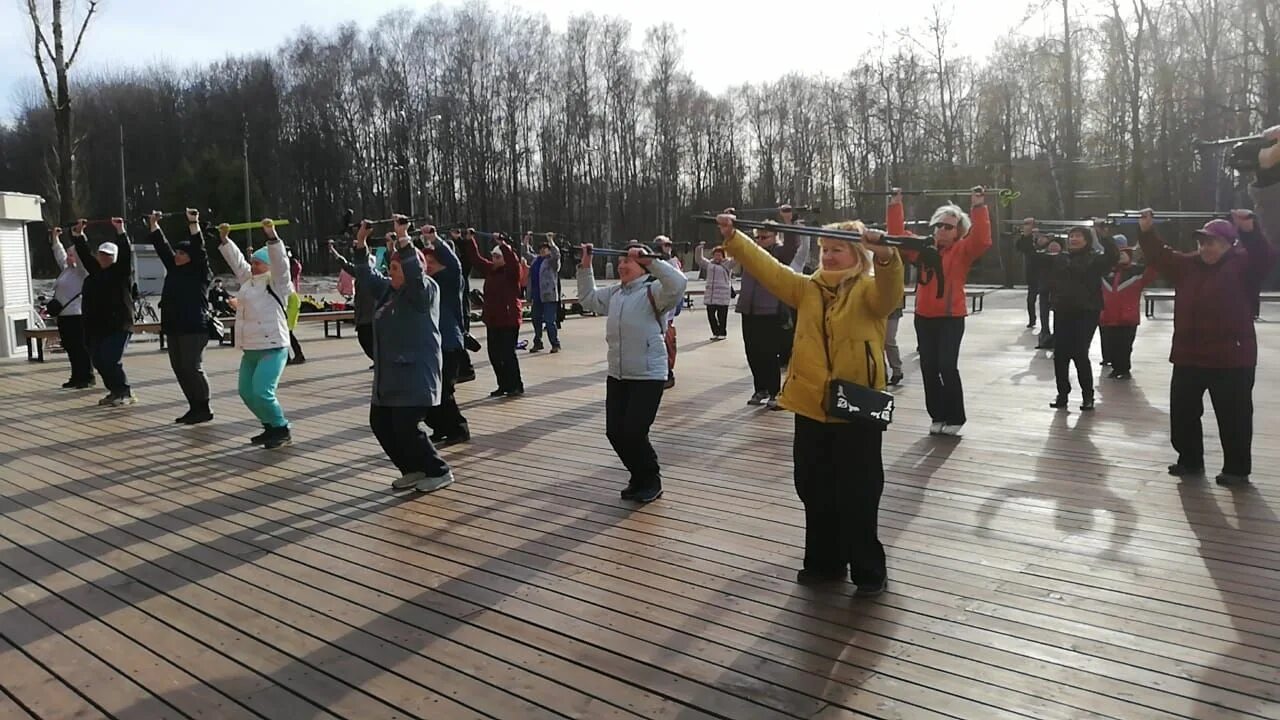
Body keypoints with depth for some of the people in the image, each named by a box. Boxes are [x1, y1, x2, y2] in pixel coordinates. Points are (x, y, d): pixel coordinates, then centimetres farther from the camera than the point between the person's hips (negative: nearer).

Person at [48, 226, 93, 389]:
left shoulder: (81, 270, -7)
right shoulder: (66, 269, 17)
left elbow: (82, 252, -20)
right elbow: (59, 253, 31)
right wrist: (55, 237, 36)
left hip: (77, 315, -9)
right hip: (63, 315, 9)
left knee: (81, 347, -6)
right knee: (70, 348, 11)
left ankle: (88, 377, -1)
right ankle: (77, 377, 17)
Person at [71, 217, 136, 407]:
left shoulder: (121, 271, -3)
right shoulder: (95, 270, 16)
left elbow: (126, 252, -15)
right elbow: (84, 252, 23)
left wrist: (120, 231, -21)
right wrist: (78, 234, 18)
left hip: (117, 326, -8)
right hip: (95, 327, 8)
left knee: (111, 361, -13)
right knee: (98, 361, 8)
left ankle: (126, 393, -2)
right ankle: (115, 392, 19)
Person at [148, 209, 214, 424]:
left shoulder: (200, 273, -4)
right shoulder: (173, 269, 15)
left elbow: (198, 248, -15)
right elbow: (162, 247, 21)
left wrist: (193, 224, -20)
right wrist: (154, 225, 21)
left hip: (194, 328, -8)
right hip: (174, 328, 8)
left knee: (192, 368, -9)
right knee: (179, 369, 8)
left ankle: (204, 409, 0)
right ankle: (194, 408, 16)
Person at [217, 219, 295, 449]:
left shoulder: (276, 282, -7)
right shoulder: (248, 279, 14)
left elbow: (280, 260, -22)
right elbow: (236, 259, 24)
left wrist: (271, 235, -31)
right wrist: (223, 238, 21)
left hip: (273, 347, -9)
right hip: (251, 349, 9)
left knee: (262, 392, -18)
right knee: (247, 392, 12)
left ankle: (282, 430, -2)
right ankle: (271, 427, 25)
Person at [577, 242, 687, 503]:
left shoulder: (653, 291, -10)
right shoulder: (614, 294, 14)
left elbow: (678, 284, -29)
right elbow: (587, 298, 28)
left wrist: (650, 260, -30)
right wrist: (585, 267, 20)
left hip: (648, 376, -8)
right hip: (617, 375, 8)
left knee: (633, 432, -11)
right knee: (614, 432, 5)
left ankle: (652, 482, 12)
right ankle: (639, 478, 25)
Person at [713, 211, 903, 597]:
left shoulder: (869, 290, -4)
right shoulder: (807, 288, 11)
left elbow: (890, 289, -27)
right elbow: (767, 267, 5)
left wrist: (885, 255, -46)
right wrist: (732, 237, -5)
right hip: (811, 407, 6)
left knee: (857, 495, 3)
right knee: (815, 490, 15)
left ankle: (869, 571, 19)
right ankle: (824, 561, 32)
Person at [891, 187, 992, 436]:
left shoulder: (962, 250, -2)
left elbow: (981, 239, -20)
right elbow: (897, 234, 12)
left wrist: (978, 207, -25)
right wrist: (895, 206, 6)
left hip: (951, 318, -5)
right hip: (924, 317, 5)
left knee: (947, 367, -8)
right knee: (928, 368, 7)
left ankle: (955, 418, 4)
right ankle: (938, 416, 18)